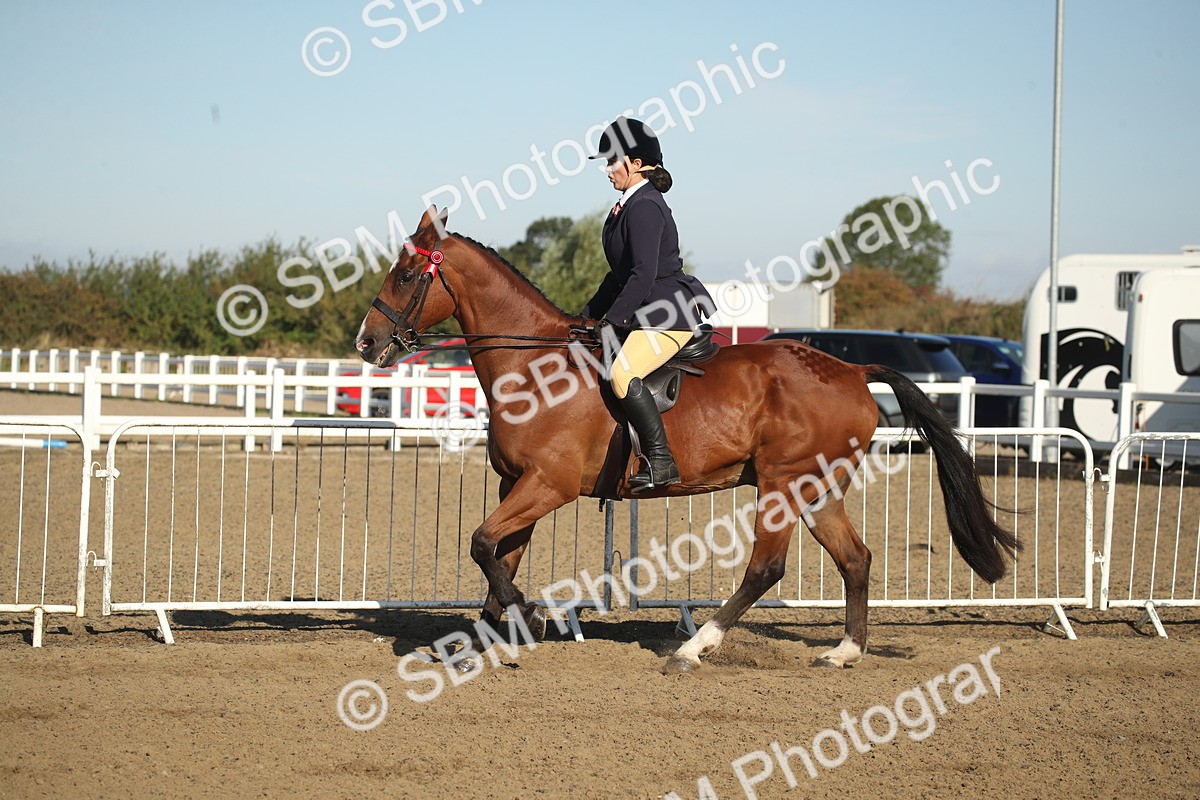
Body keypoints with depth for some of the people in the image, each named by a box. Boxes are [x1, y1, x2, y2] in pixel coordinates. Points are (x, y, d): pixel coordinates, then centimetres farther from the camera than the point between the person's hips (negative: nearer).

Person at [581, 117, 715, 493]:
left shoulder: (645, 207, -15)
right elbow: (621, 272, 23)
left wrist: (612, 320, -19)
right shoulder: (628, 206, 17)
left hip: (667, 314, -11)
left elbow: (643, 275, -22)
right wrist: (589, 314, 19)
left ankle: (660, 461, -27)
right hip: (645, 314, 11)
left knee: (621, 374, -30)